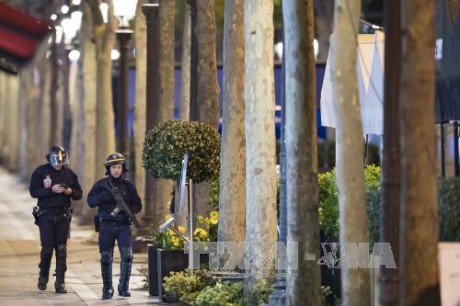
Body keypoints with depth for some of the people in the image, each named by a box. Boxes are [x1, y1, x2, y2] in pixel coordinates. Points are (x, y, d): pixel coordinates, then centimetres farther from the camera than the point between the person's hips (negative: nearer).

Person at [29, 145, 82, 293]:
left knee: (61, 249, -1)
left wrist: (70, 191, -12)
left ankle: (60, 282, 2)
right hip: (46, 214, -2)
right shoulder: (40, 172, -2)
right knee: (47, 247, -3)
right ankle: (43, 276, 21)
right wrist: (51, 190, -20)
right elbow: (33, 191, -10)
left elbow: (79, 194, 10)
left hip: (63, 215, 2)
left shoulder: (69, 173, 6)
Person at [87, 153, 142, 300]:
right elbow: (91, 202, -2)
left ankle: (124, 287, -2)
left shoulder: (128, 185, 7)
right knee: (106, 258, 2)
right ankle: (107, 290, 13)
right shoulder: (101, 184, 5)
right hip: (106, 225, 0)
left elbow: (138, 206, 6)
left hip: (123, 225, 0)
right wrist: (104, 196, -18)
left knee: (127, 255, -14)